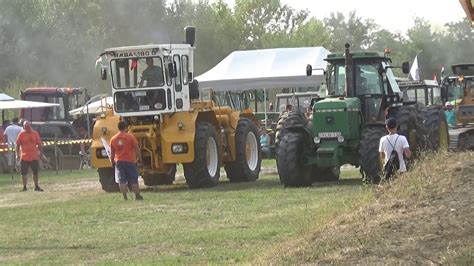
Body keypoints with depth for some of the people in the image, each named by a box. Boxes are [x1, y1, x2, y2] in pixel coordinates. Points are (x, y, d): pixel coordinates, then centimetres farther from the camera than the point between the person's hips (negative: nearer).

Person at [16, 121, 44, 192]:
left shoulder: (35, 134, 3)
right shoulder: (21, 134, -2)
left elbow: (39, 144, 9)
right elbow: (18, 145, 0)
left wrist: (41, 153, 4)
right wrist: (17, 154, -6)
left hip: (34, 157, 2)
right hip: (24, 157, -2)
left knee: (35, 172, 8)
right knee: (24, 173, 0)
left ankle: (36, 186, 20)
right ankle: (24, 187, 10)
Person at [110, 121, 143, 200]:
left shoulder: (113, 139, 3)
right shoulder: (130, 136, -5)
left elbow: (112, 152, 9)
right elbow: (136, 148, -6)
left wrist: (112, 162, 19)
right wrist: (139, 158, 4)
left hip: (119, 161, 2)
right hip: (130, 161, -2)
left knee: (122, 180, 1)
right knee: (133, 179, 5)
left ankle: (125, 196, -7)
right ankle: (137, 195, 8)